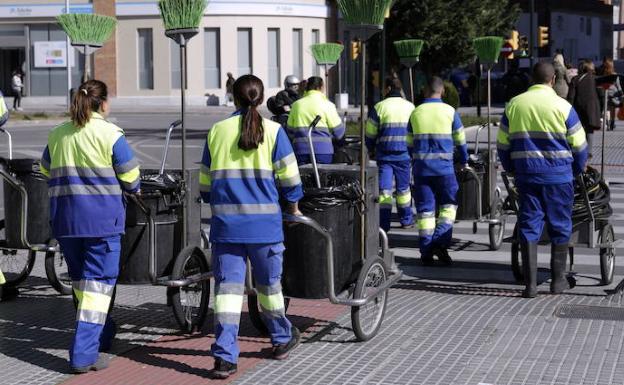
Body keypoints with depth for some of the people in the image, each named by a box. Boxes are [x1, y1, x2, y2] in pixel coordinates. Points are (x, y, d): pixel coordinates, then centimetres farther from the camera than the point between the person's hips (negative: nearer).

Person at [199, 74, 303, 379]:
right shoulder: (273, 131, -2)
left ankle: (224, 357, -6)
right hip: (264, 222, -1)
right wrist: (293, 208, 15)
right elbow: (289, 177, -1)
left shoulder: (217, 131, 4)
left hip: (225, 223, 1)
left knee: (227, 287, 0)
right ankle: (282, 339, 34)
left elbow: (205, 182, 9)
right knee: (269, 283, 16)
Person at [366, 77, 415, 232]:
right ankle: (406, 220, 25)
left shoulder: (380, 107, -3)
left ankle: (383, 223, -9)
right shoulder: (410, 107, 5)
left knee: (384, 188, -2)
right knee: (403, 187, 15)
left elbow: (370, 132, 0)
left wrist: (371, 149, 17)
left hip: (384, 154, -2)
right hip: (404, 154, 2)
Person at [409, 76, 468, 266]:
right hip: (444, 167, -2)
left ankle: (426, 252, 4)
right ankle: (441, 243, -9)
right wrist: (464, 161, 24)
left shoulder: (415, 113, 5)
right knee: (449, 204, 10)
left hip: (421, 166, 2)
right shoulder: (450, 112, 0)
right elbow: (460, 140, 8)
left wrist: (412, 162, 25)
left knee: (425, 208, 6)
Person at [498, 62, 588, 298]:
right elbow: (579, 146, 0)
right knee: (560, 226, 10)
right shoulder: (563, 107, -5)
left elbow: (503, 143, 9)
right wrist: (577, 170, 16)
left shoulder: (514, 105, 4)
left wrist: (511, 169, 22)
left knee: (529, 226, 5)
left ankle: (530, 284, 1)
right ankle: (558, 281, 16)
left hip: (526, 174, 2)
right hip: (558, 175, -2)